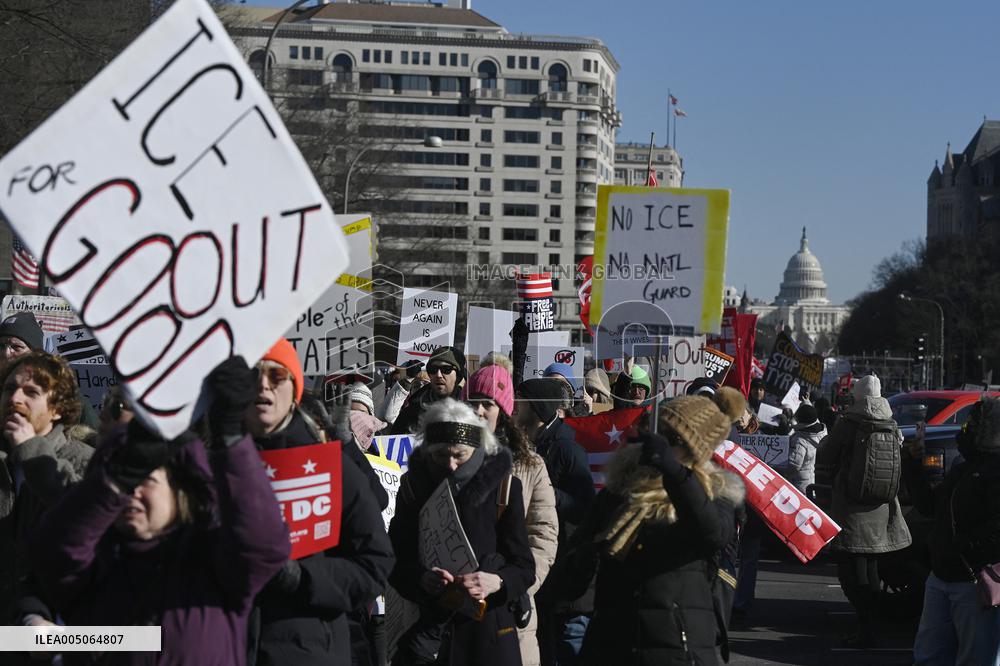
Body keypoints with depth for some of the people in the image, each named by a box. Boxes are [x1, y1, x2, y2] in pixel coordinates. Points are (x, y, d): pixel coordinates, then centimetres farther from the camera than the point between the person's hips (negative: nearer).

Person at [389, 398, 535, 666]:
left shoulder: (503, 485, -3)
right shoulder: (413, 485, 1)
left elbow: (524, 568, -4)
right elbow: (396, 564, 1)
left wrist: (496, 582, -24)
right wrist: (422, 579, -20)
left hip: (487, 627, -1)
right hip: (428, 625, 1)